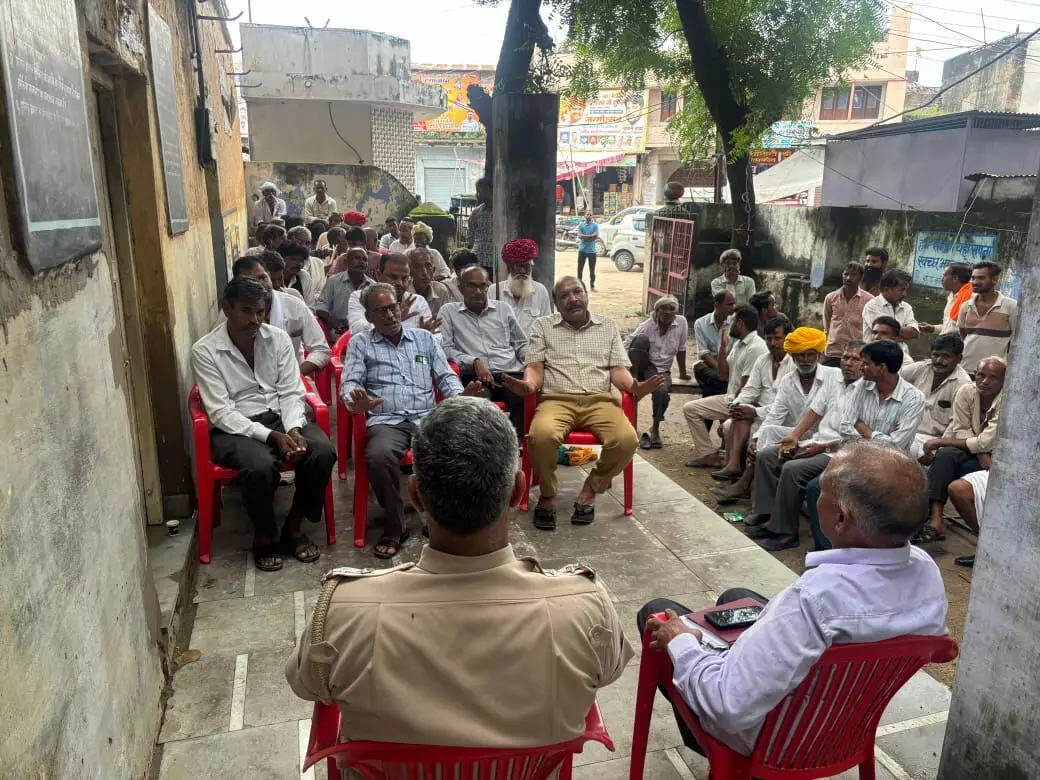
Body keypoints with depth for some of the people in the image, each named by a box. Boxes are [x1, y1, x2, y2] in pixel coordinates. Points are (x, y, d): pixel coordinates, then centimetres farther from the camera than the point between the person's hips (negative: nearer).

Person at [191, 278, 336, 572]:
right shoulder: (204, 350, -9)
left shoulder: (279, 339, 1)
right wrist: (271, 436, -25)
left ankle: (294, 527, -3)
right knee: (260, 466, -35)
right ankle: (264, 537, -6)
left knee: (323, 451, -24)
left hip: (280, 416, 4)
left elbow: (291, 393, 1)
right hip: (233, 427, -3)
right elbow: (220, 413, -14)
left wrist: (293, 429, -21)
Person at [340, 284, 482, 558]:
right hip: (386, 421, -2)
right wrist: (355, 402, -22)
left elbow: (446, 377, 16)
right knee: (379, 455, -36)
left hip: (428, 418, 2)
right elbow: (349, 383, 3)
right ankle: (394, 527, -14)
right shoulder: (360, 342, 13)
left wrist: (460, 395, -8)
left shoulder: (425, 338, 19)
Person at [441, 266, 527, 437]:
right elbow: (445, 348, 6)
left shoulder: (503, 308, 24)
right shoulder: (449, 311, 17)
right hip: (474, 377, -2)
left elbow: (521, 345, 27)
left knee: (525, 400, -33)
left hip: (510, 373, 2)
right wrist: (474, 362, -9)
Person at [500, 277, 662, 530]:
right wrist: (528, 385, -20)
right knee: (542, 436, -36)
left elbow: (618, 369, 12)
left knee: (627, 440, -29)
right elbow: (535, 367, 5)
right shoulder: (542, 326, 14)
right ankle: (547, 495, -7)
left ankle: (590, 491, -2)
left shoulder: (608, 326, 19)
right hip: (557, 400, -2)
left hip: (600, 400, 2)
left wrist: (635, 387, -11)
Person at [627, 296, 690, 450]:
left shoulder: (681, 323, -7)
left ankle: (655, 428, -6)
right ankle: (634, 376, -19)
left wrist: (683, 373, 7)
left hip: (661, 370, 1)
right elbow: (629, 344, -11)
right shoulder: (647, 326, -10)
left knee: (662, 392, -32)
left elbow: (681, 349, 1)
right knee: (642, 339, -29)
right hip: (644, 366, -1)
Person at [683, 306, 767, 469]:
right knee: (690, 408, 3)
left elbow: (746, 388, -19)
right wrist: (723, 348, 3)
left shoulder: (755, 348, -18)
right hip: (730, 398, 10)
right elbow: (724, 375, 12)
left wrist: (730, 410, -10)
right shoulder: (738, 343, 12)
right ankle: (706, 453, 0)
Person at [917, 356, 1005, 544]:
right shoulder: (967, 391, -5)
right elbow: (961, 430, -3)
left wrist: (940, 442, -21)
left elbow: (984, 443, -24)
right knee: (946, 455, -28)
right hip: (975, 451, 4)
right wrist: (981, 454, -20)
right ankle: (935, 520, -36)